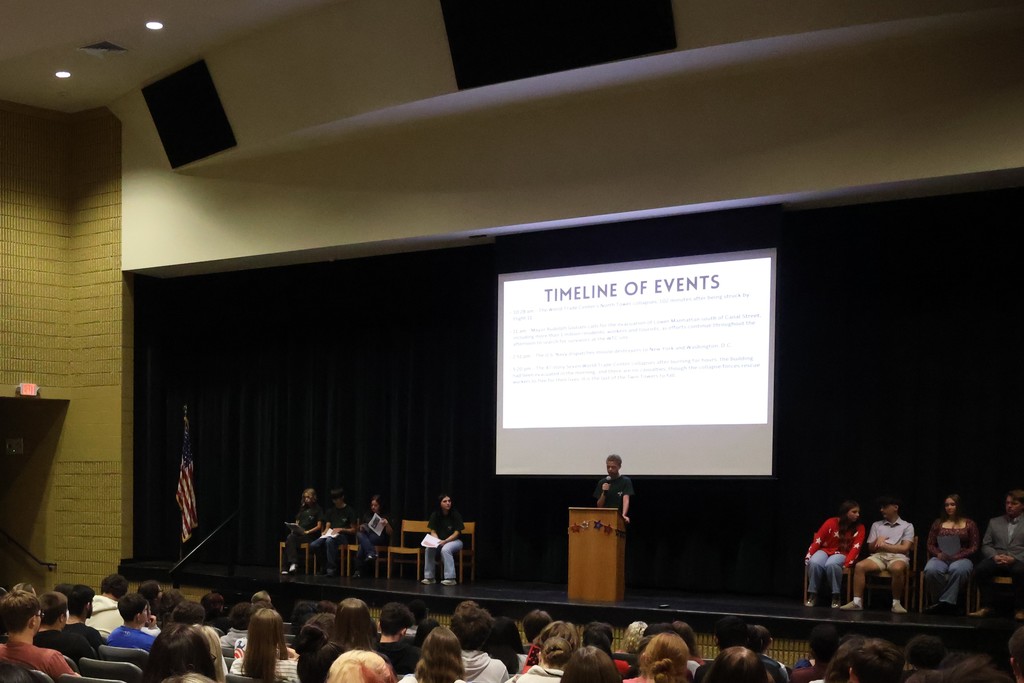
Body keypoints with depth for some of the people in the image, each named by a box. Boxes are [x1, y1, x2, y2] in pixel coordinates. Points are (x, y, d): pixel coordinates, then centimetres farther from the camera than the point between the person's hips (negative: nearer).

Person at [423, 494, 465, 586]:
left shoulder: (455, 515, -10)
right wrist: (437, 541, -17)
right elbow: (433, 532, 3)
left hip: (454, 541, -4)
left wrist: (445, 541, -24)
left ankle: (450, 578, -33)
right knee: (429, 549, -25)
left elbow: (456, 533, -12)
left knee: (445, 549, -35)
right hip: (439, 540, 4)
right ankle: (429, 577, -15)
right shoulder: (435, 515, 0)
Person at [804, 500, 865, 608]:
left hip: (841, 554, -1)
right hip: (825, 550, 1)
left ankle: (836, 596, -23)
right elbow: (817, 540, -6)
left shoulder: (859, 528, -3)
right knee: (814, 563, -34)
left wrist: (847, 563, -26)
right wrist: (808, 556, -15)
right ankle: (813, 594, -16)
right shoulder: (831, 522, -6)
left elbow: (856, 547, -11)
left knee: (831, 564, -38)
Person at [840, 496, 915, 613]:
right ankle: (857, 602, -27)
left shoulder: (907, 526, 11)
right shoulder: (876, 525, 22)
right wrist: (877, 541, -4)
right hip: (878, 556, 3)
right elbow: (871, 548, 17)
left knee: (897, 569, -40)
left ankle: (896, 603, -27)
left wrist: (884, 545, -3)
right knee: (860, 566, -28)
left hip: (898, 556, -3)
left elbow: (904, 548, -2)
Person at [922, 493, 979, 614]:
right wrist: (938, 554, -6)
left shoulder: (969, 524, 12)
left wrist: (957, 556, -9)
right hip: (940, 558, 2)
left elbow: (974, 547, 5)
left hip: (961, 559, -2)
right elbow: (930, 545, 16)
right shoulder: (938, 523, 19)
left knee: (957, 569, -41)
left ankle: (945, 602, -34)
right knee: (931, 570, -36)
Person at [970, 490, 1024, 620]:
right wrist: (994, 556, -8)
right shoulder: (994, 522, 21)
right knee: (979, 569, -30)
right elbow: (986, 545, 14)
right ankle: (988, 605, -17)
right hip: (997, 560, 3)